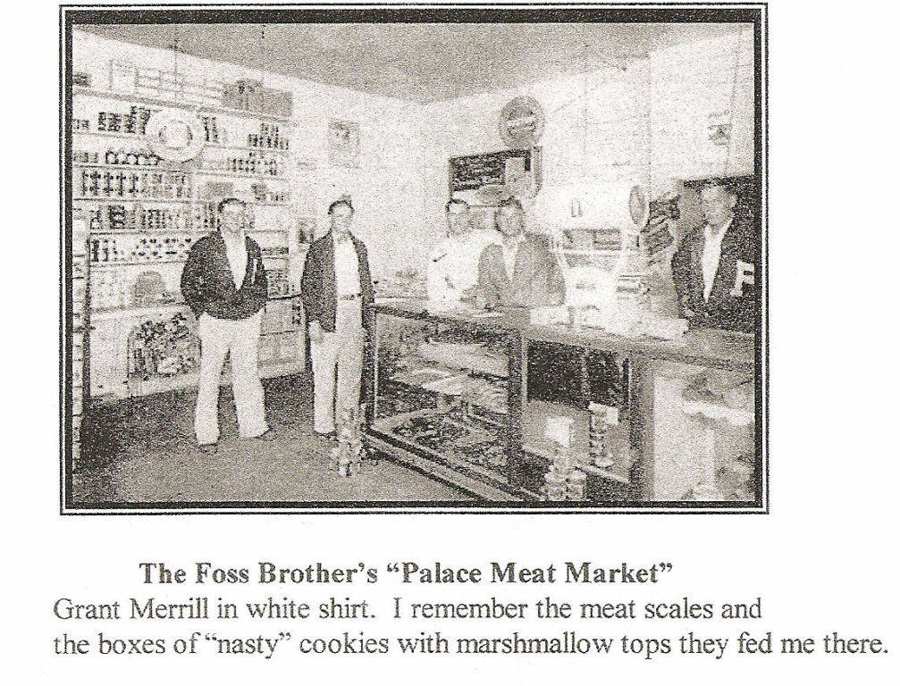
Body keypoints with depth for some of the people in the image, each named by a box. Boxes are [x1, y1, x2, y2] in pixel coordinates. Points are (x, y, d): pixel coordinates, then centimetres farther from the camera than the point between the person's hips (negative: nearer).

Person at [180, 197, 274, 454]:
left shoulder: (252, 248, 10)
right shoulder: (204, 247, -3)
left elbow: (261, 283, 22)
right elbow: (188, 284, 0)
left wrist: (258, 308, 11)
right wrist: (201, 314, -5)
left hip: (248, 320, 4)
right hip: (215, 320, -4)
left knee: (248, 374, 12)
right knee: (209, 378, 1)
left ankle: (253, 425, 24)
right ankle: (206, 433, 11)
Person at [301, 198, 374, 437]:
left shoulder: (359, 247, 13)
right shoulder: (318, 248, -2)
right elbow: (308, 286, -5)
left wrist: (365, 315, 12)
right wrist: (313, 321, -10)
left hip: (355, 313, 5)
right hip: (328, 314, -5)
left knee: (352, 370, 10)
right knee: (324, 371, -1)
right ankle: (323, 424, 7)